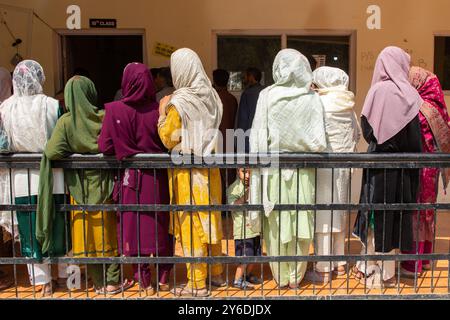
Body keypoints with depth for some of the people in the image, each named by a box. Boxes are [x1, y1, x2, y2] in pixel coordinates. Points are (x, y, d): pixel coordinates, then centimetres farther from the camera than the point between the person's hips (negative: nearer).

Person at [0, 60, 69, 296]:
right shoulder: (52, 105, -9)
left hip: (22, 179, 1)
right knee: (58, 226, 14)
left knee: (31, 230, 10)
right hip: (52, 177, -1)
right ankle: (63, 275, 27)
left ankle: (42, 281, 18)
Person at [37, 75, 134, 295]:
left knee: (88, 233, 11)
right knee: (108, 232, 11)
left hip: (80, 186, 0)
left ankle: (99, 283, 20)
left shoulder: (65, 121, -11)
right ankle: (113, 281, 16)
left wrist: (73, 152, -3)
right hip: (105, 183, 0)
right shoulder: (104, 118, -11)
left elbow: (52, 152, -20)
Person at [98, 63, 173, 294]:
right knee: (160, 226, 14)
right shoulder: (158, 110, -10)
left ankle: (144, 280, 18)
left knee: (133, 226, 12)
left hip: (130, 177, -1)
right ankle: (163, 278, 23)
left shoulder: (115, 110, -12)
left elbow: (105, 147, -11)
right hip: (156, 178, 1)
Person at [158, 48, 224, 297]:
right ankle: (216, 273, 29)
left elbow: (169, 140, -11)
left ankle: (197, 283, 11)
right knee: (211, 218, 16)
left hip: (187, 170, -6)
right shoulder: (212, 96, 2)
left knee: (191, 223, 2)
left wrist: (162, 114, 1)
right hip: (209, 167, 6)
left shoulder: (178, 103, -16)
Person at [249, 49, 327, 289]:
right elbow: (319, 142, -7)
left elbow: (258, 136, -7)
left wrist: (257, 168, 2)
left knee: (276, 224, 10)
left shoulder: (267, 96, -8)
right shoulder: (312, 98, -6)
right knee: (301, 222, 12)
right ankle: (296, 276, 24)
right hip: (302, 171, 1)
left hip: (273, 170, -1)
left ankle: (281, 276, 23)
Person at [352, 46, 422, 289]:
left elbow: (366, 129, -4)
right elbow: (415, 138, -4)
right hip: (400, 165, 0)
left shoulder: (376, 91, -8)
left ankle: (368, 267, 19)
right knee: (393, 215, 9)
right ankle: (384, 273, 18)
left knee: (375, 214, 10)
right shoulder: (408, 95, -6)